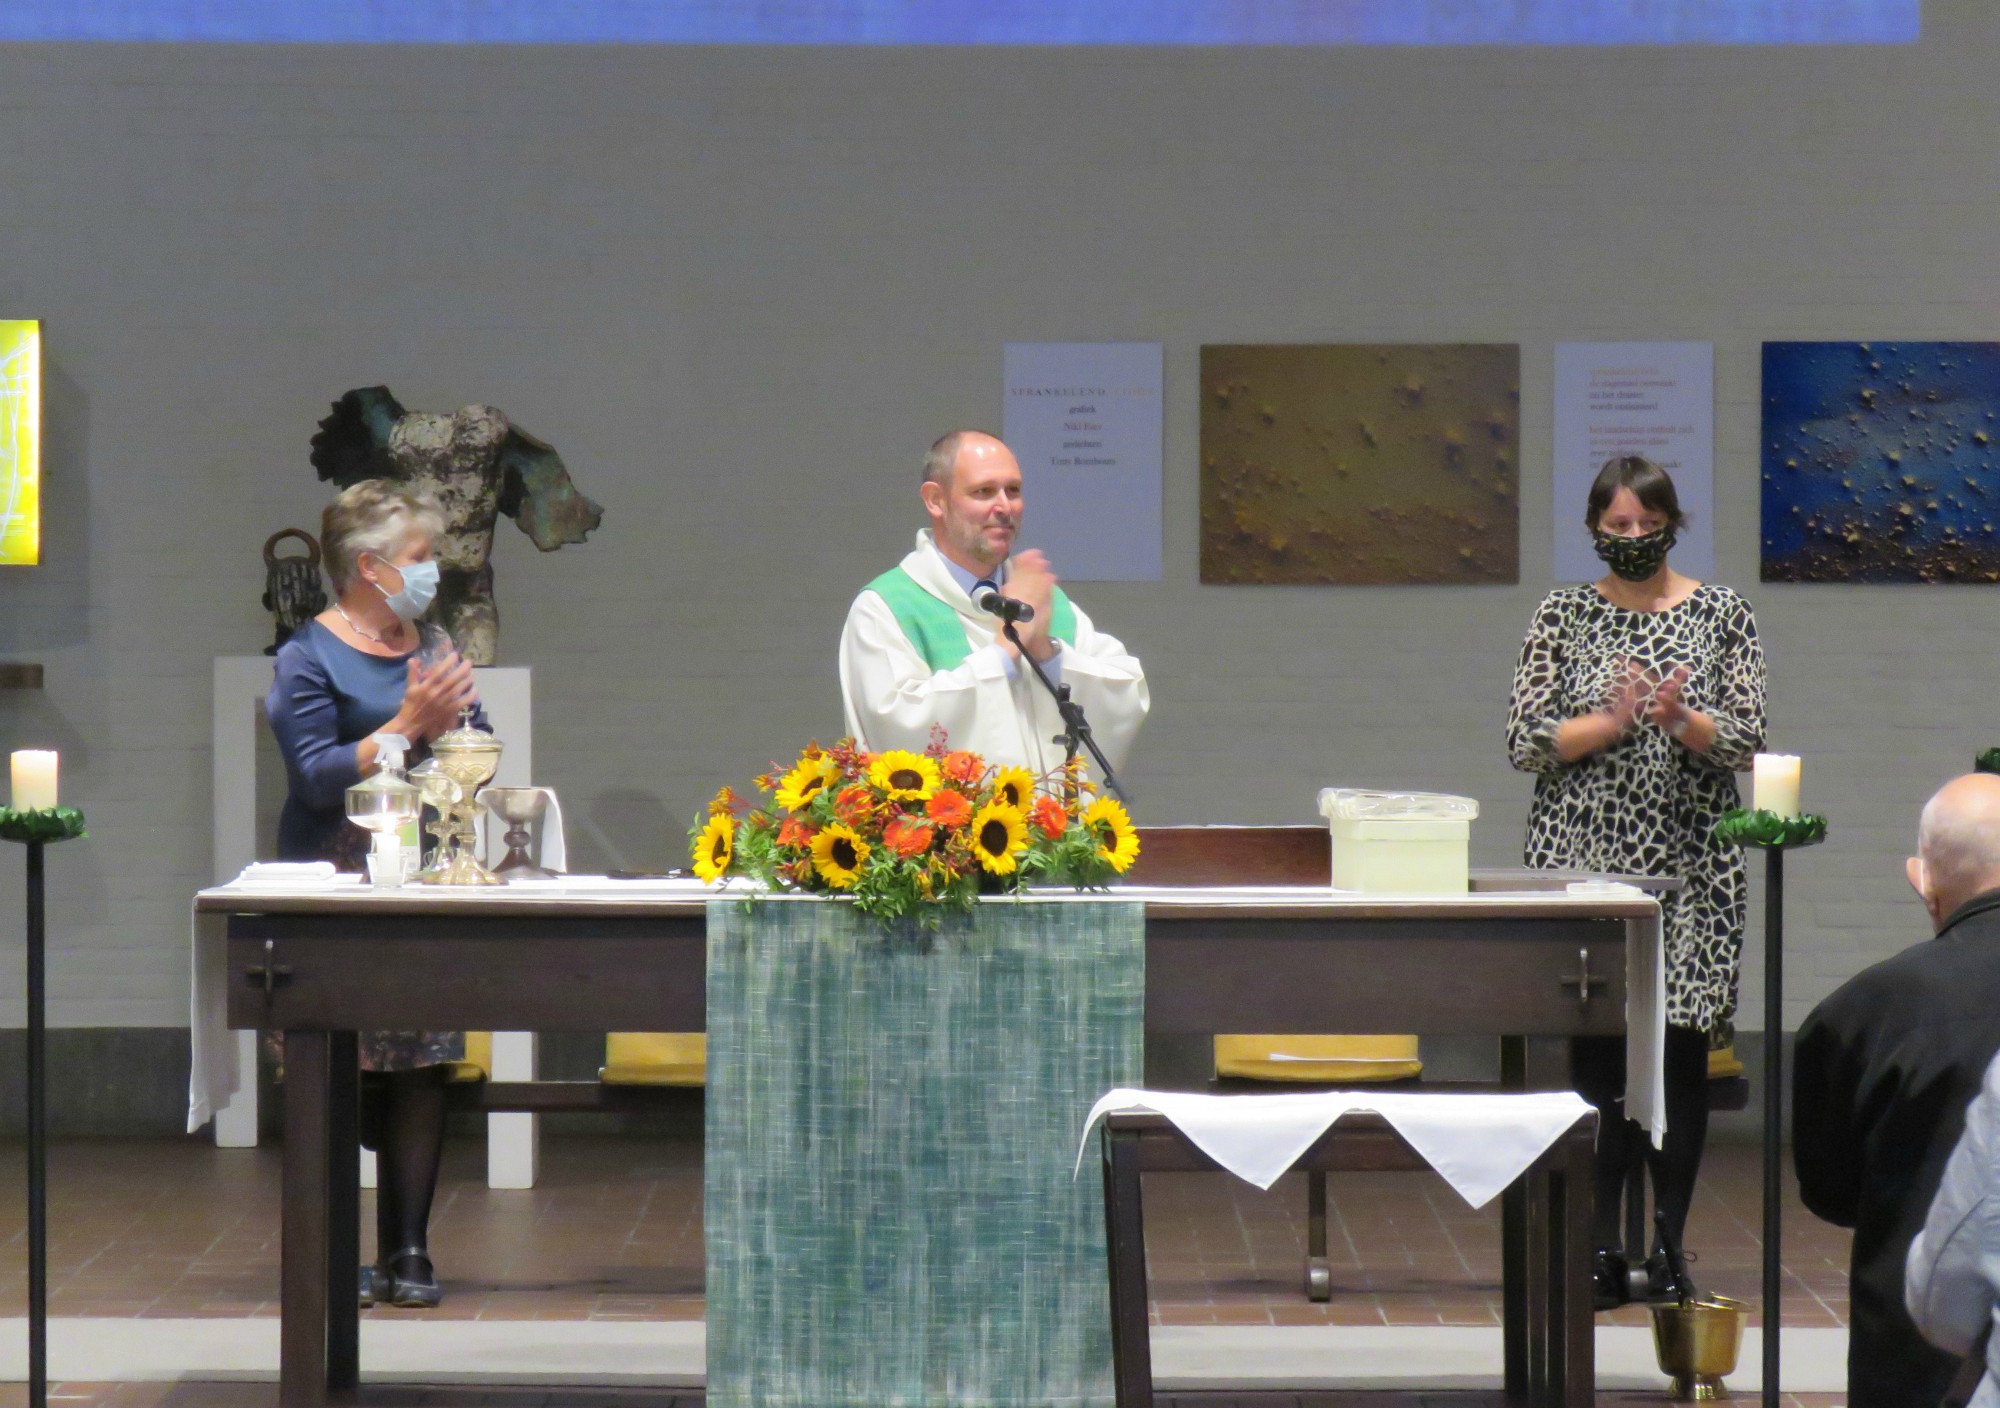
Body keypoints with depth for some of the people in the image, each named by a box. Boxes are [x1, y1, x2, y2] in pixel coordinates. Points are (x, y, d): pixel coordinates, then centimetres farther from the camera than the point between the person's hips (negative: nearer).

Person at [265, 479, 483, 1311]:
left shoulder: (433, 648, 15)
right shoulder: (309, 658, -3)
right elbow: (319, 777, -13)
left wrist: (448, 724, -3)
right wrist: (408, 724, -17)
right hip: (337, 890, -5)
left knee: (424, 1069, 1)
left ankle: (407, 1251, 6)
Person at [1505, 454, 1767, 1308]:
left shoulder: (1722, 615, 6)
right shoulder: (1563, 616, 6)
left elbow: (1747, 742, 1)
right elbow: (1525, 742, -1)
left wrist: (1682, 720, -18)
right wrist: (1613, 721, -14)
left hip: (1690, 863, 0)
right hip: (1583, 859, 0)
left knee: (1681, 1047, -1)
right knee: (1595, 1051, -2)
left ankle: (1670, 1246, 5)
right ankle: (1600, 1247, 2)